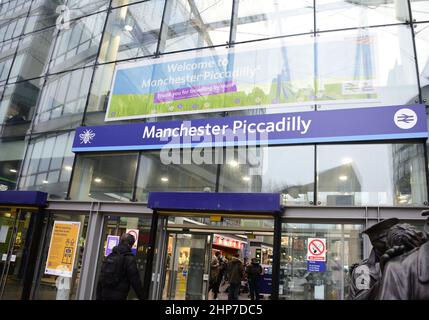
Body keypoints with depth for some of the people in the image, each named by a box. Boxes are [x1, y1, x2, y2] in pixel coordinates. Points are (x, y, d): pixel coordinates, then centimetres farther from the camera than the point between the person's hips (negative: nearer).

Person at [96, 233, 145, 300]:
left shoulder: (109, 256, 8)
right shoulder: (130, 259, -11)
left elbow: (100, 279, 12)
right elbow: (135, 282, -12)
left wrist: (99, 297, 20)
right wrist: (142, 297, -3)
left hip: (104, 295, 6)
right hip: (118, 296, -6)